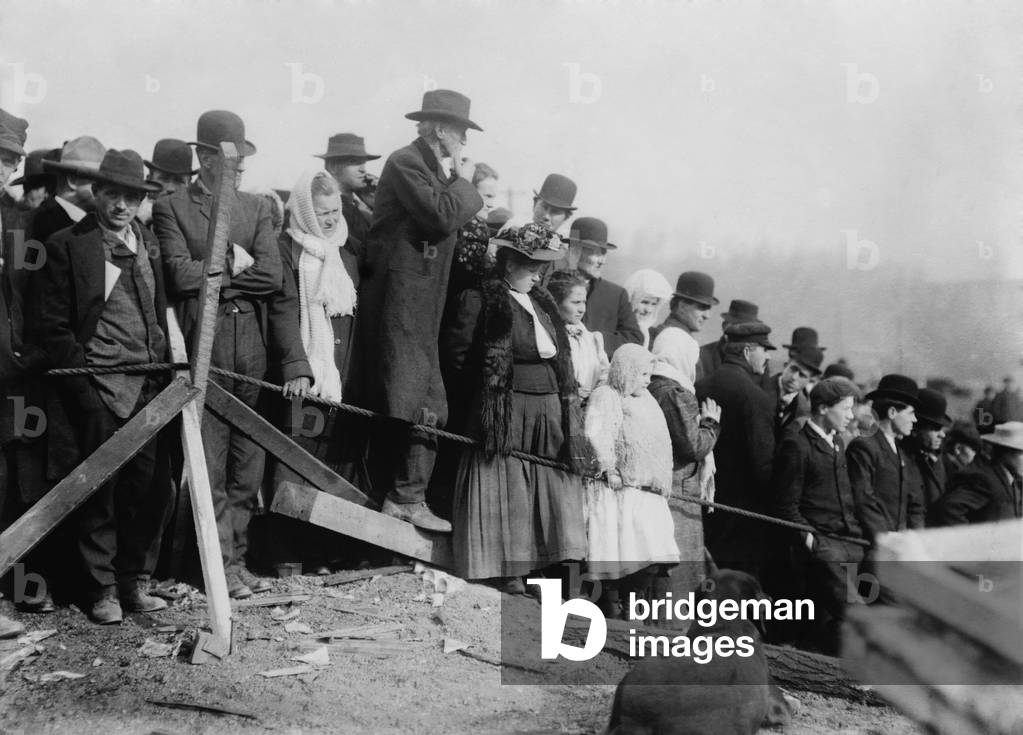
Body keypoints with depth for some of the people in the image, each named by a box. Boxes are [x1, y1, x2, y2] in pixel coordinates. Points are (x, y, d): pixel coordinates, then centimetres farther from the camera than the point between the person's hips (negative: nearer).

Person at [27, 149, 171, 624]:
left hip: (146, 383, 4)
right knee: (100, 491, 2)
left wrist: (162, 364, 5)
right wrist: (83, 375, -10)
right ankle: (102, 590, 13)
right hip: (97, 387, -4)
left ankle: (135, 582, 16)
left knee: (149, 489, 2)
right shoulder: (66, 246, -2)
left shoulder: (149, 244, 14)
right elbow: (48, 325, -3)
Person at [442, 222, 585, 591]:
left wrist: (566, 395, 10)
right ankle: (507, 572, 4)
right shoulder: (482, 301, -8)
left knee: (549, 488, 6)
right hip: (505, 413, -7)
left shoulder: (541, 303, 15)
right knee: (507, 488, -3)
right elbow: (455, 352, -8)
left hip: (549, 412, 7)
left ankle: (542, 567, 11)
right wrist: (487, 384, -1)